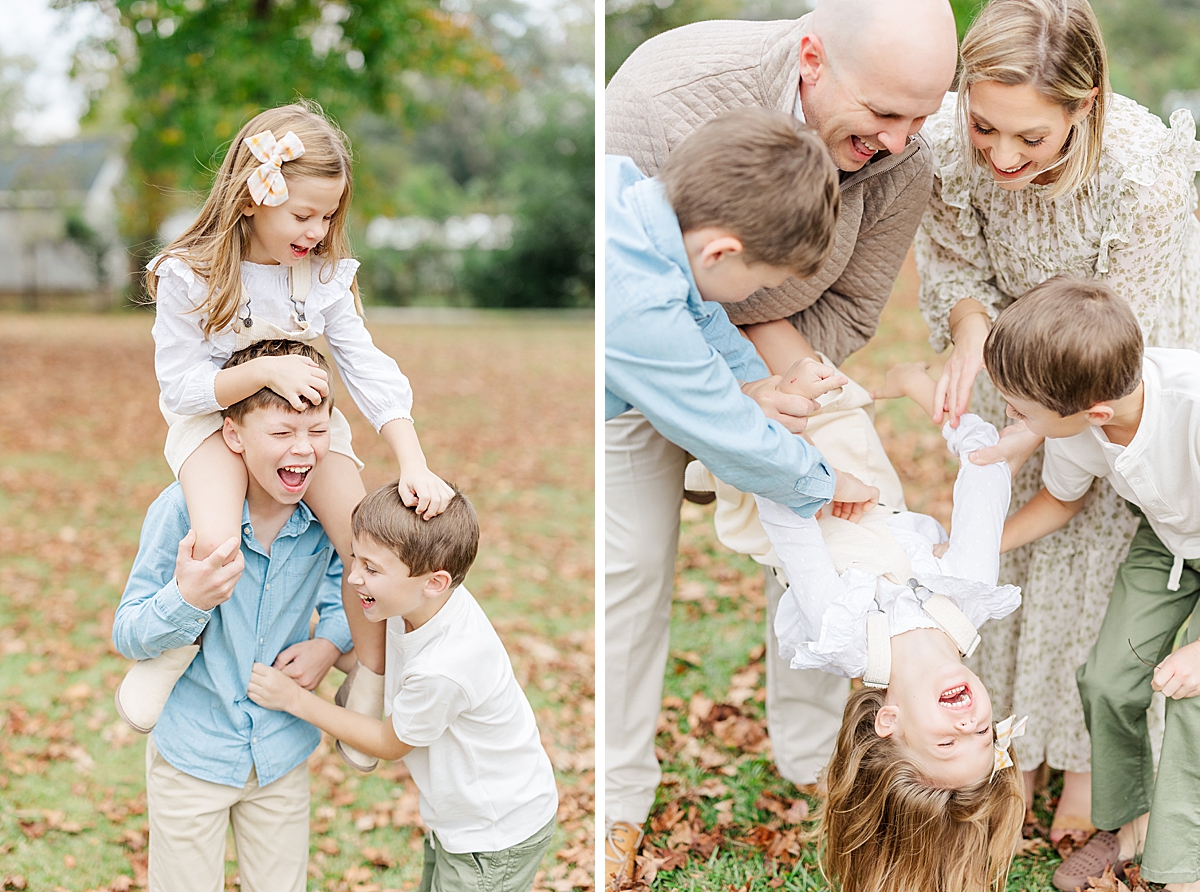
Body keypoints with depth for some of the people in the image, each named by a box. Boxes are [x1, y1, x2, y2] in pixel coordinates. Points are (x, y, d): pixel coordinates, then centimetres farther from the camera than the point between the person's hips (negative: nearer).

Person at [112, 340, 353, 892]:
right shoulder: (182, 509, -21)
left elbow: (344, 589, 7)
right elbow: (127, 636, -17)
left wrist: (329, 643, -15)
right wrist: (186, 598, -37)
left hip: (284, 751, 3)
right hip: (192, 752, -3)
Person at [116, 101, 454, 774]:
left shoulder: (325, 273, -7)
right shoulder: (190, 277, -18)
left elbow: (368, 369, -11)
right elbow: (182, 384, -16)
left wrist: (415, 464, -23)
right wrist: (266, 371, -32)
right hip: (213, 418, -3)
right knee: (215, 546, -31)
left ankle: (369, 686, 8)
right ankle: (169, 654, 0)